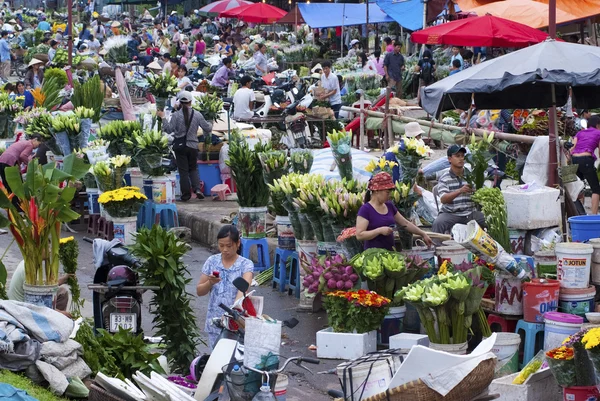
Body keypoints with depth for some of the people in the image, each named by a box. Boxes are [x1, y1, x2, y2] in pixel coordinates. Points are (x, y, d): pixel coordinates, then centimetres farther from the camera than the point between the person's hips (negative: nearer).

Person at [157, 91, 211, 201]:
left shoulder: (176, 115, -8)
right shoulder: (197, 115, -1)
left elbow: (169, 129, -11)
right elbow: (207, 128, 5)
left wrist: (163, 118, -1)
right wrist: (210, 127, 28)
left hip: (180, 146, -2)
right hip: (193, 146, 2)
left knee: (183, 171, 5)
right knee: (193, 169, 17)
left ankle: (186, 194, 6)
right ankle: (197, 189, -4)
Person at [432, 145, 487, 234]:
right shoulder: (444, 179, 1)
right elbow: (443, 199, -15)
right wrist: (460, 191, -30)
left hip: (471, 213, 3)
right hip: (450, 213, -2)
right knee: (437, 224, -32)